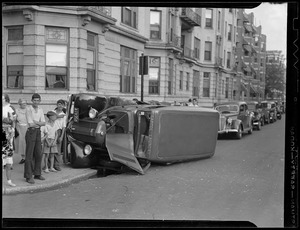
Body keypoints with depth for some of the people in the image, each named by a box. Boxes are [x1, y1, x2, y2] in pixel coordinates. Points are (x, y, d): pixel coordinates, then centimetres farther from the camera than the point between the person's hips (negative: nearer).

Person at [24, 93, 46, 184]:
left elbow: (44, 123, 2)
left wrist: (35, 122, -14)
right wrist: (39, 123, -3)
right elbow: (30, 124, -16)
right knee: (29, 155, -4)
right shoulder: (28, 109, -10)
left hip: (38, 132, 7)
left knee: (38, 154, 12)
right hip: (31, 132, -7)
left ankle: (37, 174, 23)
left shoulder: (40, 109, 10)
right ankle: (28, 176, 0)